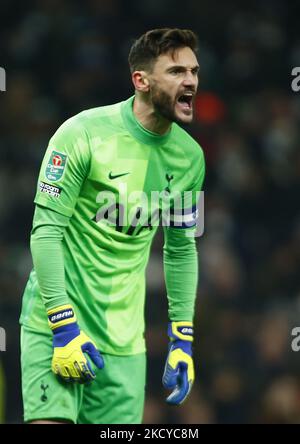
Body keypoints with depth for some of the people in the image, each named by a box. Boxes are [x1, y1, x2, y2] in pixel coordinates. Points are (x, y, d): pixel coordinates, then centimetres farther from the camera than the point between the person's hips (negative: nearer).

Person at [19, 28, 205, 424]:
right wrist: (64, 326, -17)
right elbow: (46, 230, -12)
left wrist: (182, 338, 11)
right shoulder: (84, 133, -12)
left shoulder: (189, 156, 5)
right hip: (57, 320, -5)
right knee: (51, 420, -18)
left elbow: (181, 249, 15)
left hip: (125, 338, 5)